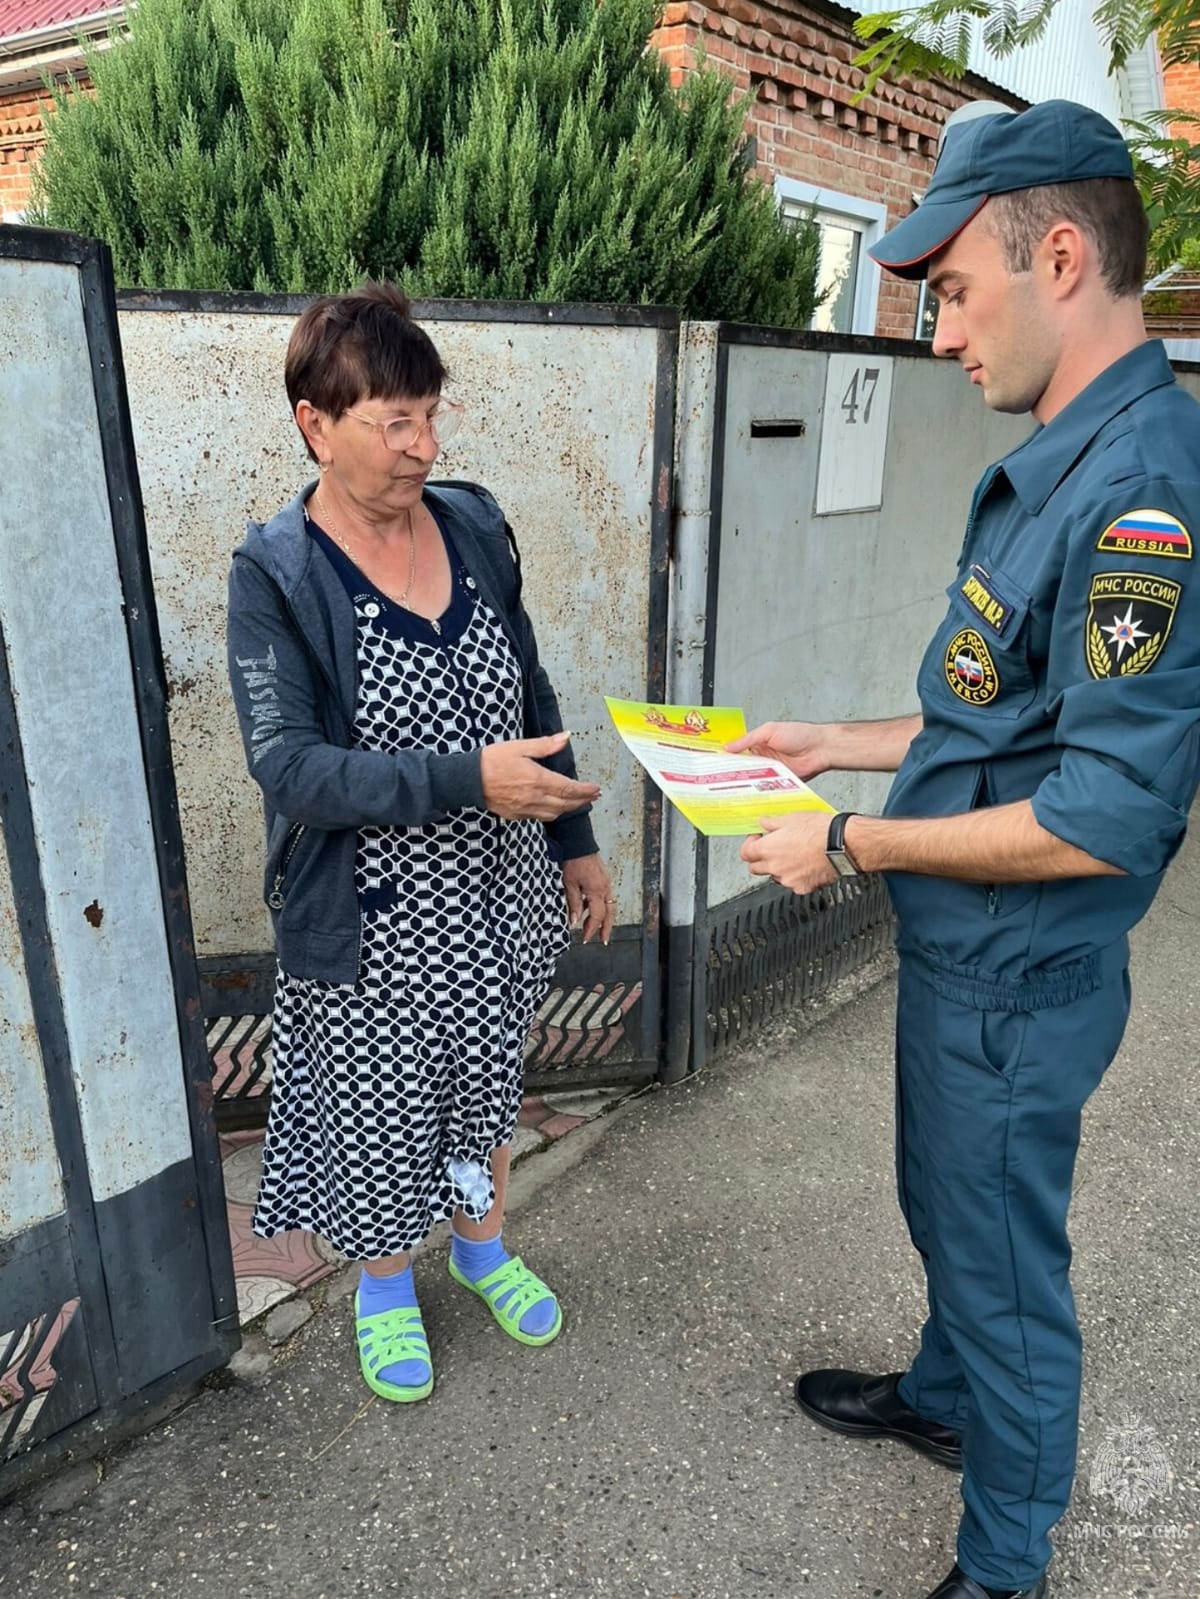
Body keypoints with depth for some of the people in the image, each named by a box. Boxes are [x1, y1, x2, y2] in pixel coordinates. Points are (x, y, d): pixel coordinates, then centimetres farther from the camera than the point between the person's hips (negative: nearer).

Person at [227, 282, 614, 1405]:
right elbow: (289, 765, -24)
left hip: (494, 896, 5)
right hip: (371, 920, -4)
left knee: (484, 1081, 23)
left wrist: (575, 843, 9)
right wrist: (467, 778, -33)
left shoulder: (475, 527, -1)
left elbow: (532, 698, 6)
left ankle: (482, 1246, 51)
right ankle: (385, 1285, 45)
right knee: (379, 1106, 16)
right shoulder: (276, 574, -16)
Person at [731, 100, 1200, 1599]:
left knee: (1003, 1264, 12)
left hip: (1020, 980, -9)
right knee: (945, 1212, 28)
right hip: (959, 954, 9)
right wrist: (841, 743, 9)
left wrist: (851, 844, -20)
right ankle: (944, 1396, 56)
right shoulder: (1057, 464, 6)